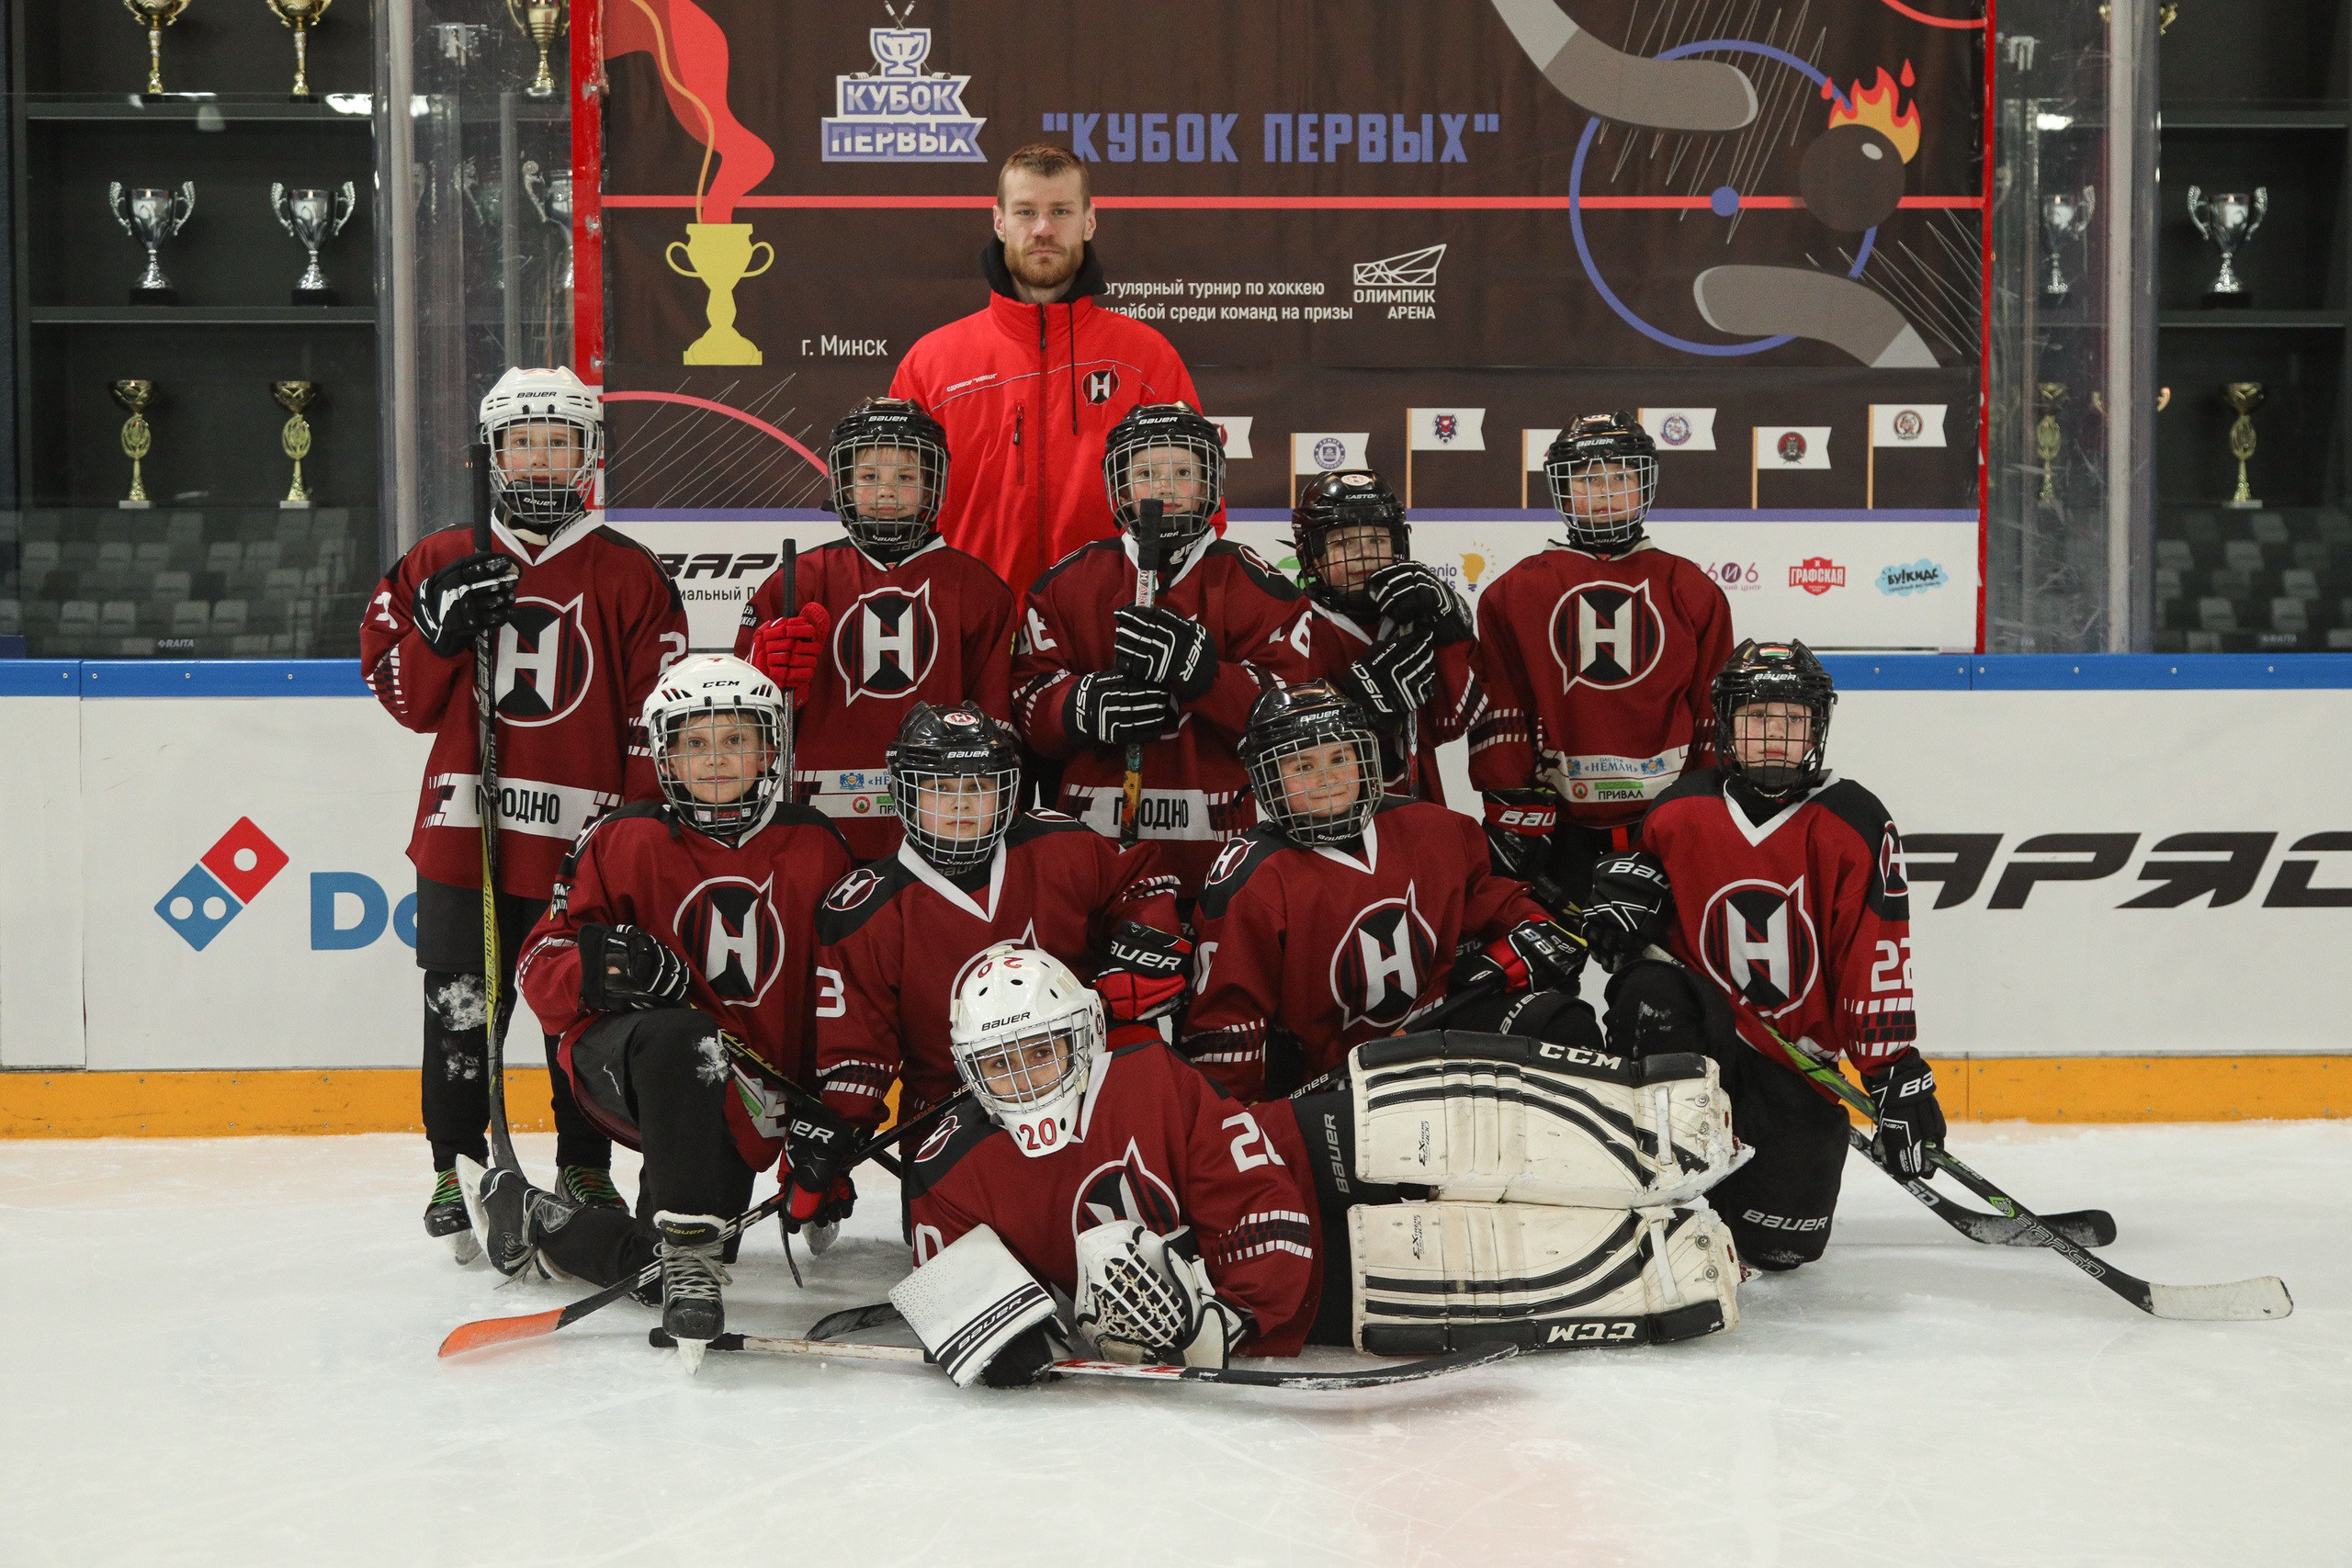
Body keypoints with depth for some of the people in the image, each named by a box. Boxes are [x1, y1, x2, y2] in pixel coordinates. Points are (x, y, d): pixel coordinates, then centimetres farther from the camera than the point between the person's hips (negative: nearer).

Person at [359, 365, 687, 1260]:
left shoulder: (630, 576, 4)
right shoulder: (439, 564, 9)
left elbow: (659, 714, 2)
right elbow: (404, 696, 9)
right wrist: (440, 631, -10)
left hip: (583, 840, -1)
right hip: (464, 832, 1)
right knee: (460, 1007, 4)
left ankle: (587, 1170, 21)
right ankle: (457, 1170, 19)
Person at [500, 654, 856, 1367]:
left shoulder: (815, 848, 2)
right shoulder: (623, 840, -5)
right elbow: (541, 969, -4)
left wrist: (823, 1117, -1)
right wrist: (601, 967, -26)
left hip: (746, 1099, 4)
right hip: (621, 1060, -4)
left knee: (657, 1271, 0)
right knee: (680, 1039, -39)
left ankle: (532, 1216, 29)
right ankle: (689, 1248, -29)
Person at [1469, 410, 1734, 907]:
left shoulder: (1689, 590, 8)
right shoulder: (1516, 592, 5)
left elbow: (1716, 708, 9)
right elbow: (1498, 710, 3)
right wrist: (1508, 804, -2)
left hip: (1670, 815, 1)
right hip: (1559, 818, 0)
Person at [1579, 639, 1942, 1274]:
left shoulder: (1855, 824, -9)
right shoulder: (1680, 811, -4)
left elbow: (1879, 965, -11)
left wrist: (1897, 1078, -15)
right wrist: (1624, 882, -7)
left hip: (1799, 1059, 0)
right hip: (1704, 1020, 1)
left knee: (1782, 1241, -8)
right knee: (1649, 998, -37)